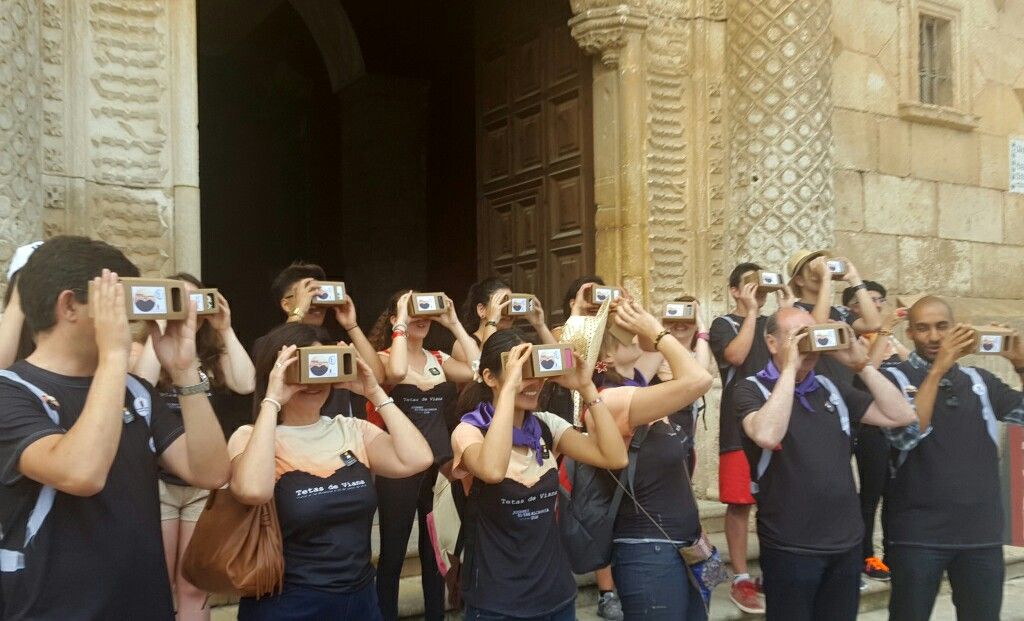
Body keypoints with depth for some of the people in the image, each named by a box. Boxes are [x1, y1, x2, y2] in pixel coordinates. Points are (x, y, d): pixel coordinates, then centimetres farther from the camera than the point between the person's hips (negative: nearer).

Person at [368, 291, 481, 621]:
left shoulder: (439, 359, 9)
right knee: (393, 553, 7)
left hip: (440, 463, 5)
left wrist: (454, 324, -6)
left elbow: (477, 370, -8)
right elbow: (398, 373, -29)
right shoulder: (383, 357, -4)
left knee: (436, 552, 15)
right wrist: (401, 323, -19)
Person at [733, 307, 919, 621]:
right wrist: (790, 369, -21)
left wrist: (860, 364, -4)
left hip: (847, 544, 5)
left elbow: (902, 416, 4)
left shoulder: (832, 387, 10)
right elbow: (767, 435, -28)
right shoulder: (752, 389, -6)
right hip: (790, 549, -5)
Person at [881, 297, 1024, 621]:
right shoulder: (894, 378, -4)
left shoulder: (979, 380, 9)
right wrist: (938, 369, -21)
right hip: (918, 534, -4)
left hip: (982, 532, 4)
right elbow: (906, 434, -19)